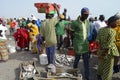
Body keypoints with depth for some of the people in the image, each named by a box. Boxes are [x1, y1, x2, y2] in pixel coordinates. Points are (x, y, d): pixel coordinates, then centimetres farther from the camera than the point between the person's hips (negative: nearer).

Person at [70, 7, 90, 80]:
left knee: (86, 60, 6)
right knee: (77, 58, 11)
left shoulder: (87, 22, 6)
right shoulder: (75, 23, -12)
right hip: (78, 44, -5)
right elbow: (72, 33, -2)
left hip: (85, 43, 5)